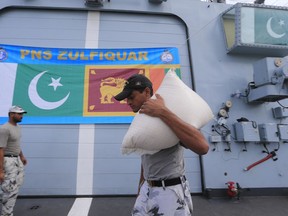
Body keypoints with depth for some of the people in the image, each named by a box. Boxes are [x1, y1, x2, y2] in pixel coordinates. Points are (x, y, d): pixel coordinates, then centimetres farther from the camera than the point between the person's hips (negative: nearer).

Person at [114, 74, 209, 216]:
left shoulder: (168, 118, -19)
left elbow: (202, 147, -35)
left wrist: (163, 112, -36)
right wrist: (140, 189, 17)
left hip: (171, 192, -7)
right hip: (147, 189, 7)